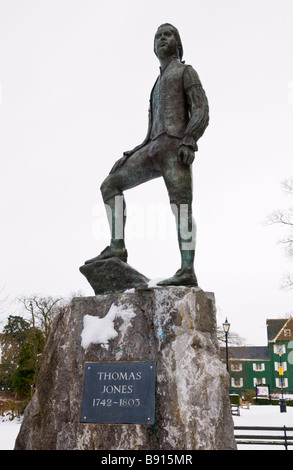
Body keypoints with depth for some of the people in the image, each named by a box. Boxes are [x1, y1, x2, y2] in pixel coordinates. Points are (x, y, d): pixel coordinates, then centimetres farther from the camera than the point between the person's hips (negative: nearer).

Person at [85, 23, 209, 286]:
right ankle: (117, 247, -11)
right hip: (153, 149, 7)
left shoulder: (187, 72, 15)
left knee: (181, 206, -19)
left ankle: (188, 272, -25)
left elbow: (201, 112, -2)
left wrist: (190, 142, -20)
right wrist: (133, 154, 16)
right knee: (110, 185, -4)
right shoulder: (157, 89, 37)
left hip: (175, 145, -7)